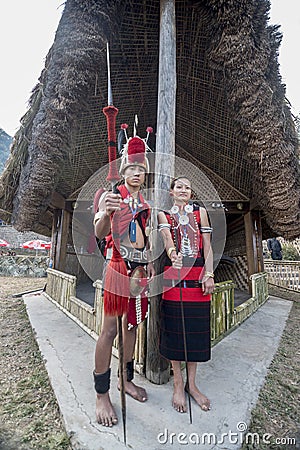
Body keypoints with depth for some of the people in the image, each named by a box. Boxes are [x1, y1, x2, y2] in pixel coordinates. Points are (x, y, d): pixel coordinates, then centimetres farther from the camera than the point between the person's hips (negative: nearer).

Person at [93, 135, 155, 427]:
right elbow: (99, 232, -16)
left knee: (132, 323, 14)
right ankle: (102, 395, 16)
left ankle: (126, 379, 32)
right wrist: (106, 213, -36)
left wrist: (148, 262, 11)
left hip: (139, 266, 7)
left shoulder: (144, 202, 16)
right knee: (110, 329, -3)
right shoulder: (112, 194, -3)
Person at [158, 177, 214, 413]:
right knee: (175, 328, 4)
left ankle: (191, 383, 28)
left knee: (197, 328, 8)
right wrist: (172, 252, -33)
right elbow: (167, 237, -11)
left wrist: (209, 275, -4)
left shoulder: (200, 211, 12)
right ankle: (178, 384, 24)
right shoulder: (163, 214, 9)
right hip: (173, 275, -1)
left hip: (198, 276, 2)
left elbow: (207, 245, 5)